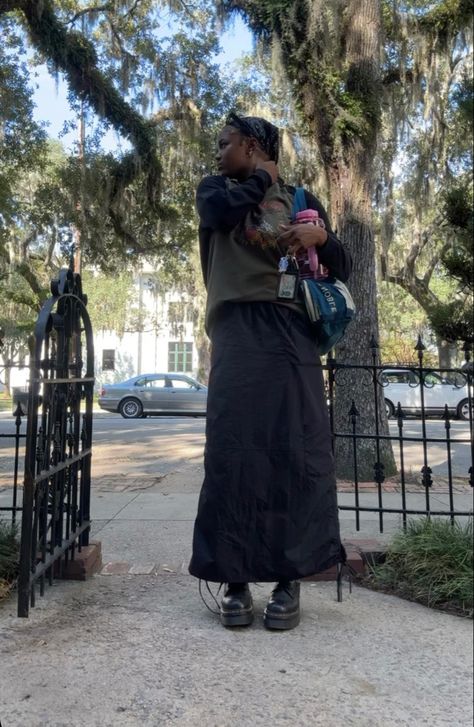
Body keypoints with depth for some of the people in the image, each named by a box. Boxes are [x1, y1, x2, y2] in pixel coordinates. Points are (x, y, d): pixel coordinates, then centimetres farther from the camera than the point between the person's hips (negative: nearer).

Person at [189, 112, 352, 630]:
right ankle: (235, 579, 0)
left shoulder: (301, 200, 21)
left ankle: (289, 580, 3)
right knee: (233, 447, -8)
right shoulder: (215, 189, 20)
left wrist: (321, 235, -3)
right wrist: (260, 179, 10)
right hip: (237, 331, 0)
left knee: (297, 449, -6)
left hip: (291, 331, 1)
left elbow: (341, 269, 17)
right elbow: (220, 210, -6)